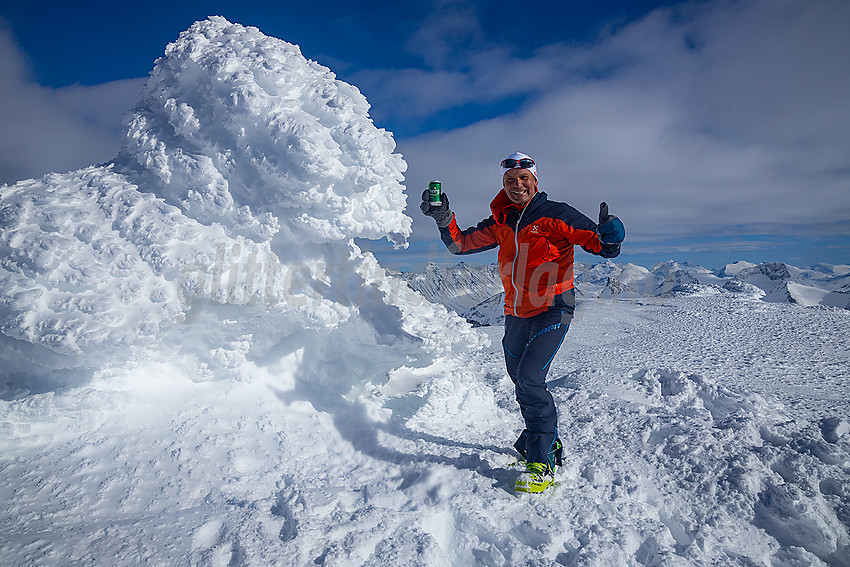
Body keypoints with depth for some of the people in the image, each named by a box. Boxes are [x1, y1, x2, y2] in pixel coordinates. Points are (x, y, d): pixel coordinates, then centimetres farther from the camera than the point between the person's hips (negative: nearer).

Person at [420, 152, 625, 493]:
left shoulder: (555, 214, -7)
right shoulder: (500, 224, 8)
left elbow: (601, 245, -8)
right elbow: (461, 244, 11)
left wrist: (609, 238, -33)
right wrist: (443, 218, -7)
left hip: (552, 310, -6)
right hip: (516, 314, 7)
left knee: (529, 378, -19)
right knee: (521, 381, 16)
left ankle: (542, 463, -6)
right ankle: (543, 438, 39)